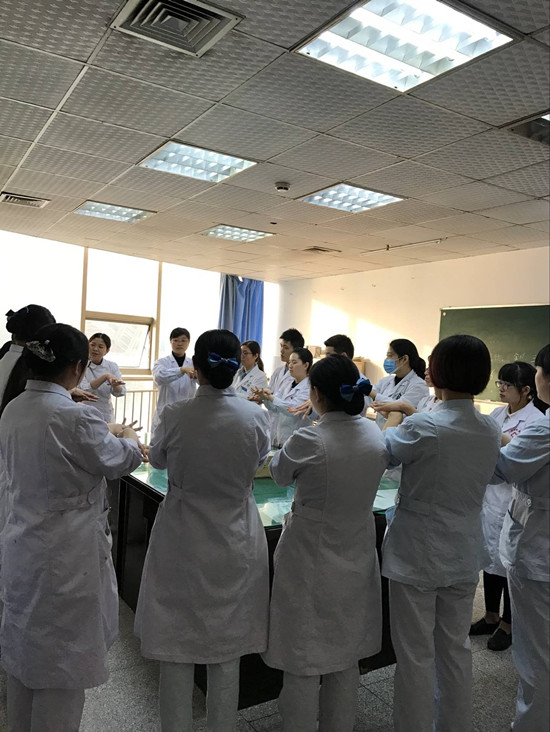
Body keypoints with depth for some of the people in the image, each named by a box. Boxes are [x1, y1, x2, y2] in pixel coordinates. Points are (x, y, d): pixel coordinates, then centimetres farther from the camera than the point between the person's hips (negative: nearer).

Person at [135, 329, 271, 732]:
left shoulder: (175, 415, -16)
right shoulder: (256, 416, -14)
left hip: (182, 542, -1)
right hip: (236, 543, 1)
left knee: (176, 651, 16)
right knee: (228, 652, 18)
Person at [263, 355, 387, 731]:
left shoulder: (308, 440, -23)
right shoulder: (376, 434, -8)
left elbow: (279, 474, -3)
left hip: (310, 564, -5)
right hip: (356, 562, 6)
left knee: (303, 664, 12)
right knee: (347, 658, 22)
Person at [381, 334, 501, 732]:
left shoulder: (422, 427, -24)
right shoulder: (492, 430, -5)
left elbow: (385, 454, -5)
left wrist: (394, 420, 13)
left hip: (418, 556, -6)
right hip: (465, 554, 6)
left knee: (416, 654, 10)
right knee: (456, 647, 22)